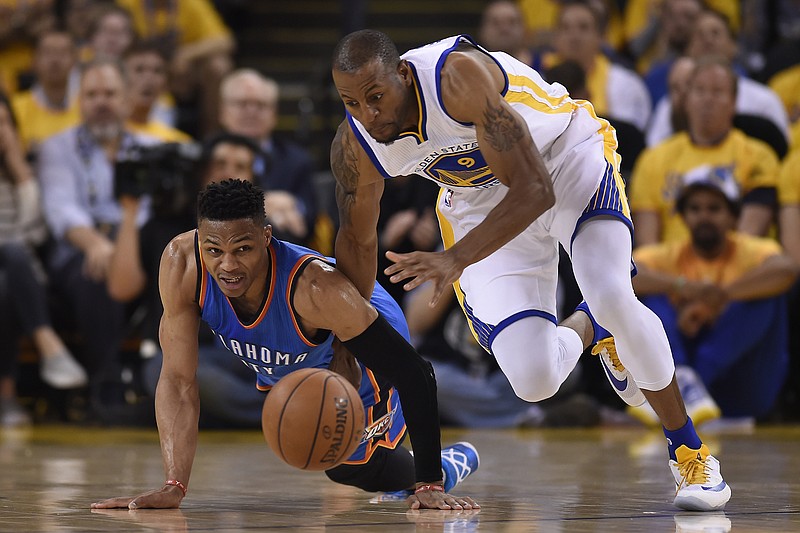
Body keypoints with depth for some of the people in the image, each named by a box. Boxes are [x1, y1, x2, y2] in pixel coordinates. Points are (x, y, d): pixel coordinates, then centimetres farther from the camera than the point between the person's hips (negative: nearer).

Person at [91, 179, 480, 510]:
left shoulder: (317, 290, -46)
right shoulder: (181, 265, -36)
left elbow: (415, 376, -40)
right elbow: (179, 381, -28)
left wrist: (430, 484, -39)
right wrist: (173, 487, -36)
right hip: (285, 365, 5)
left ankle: (443, 469, 32)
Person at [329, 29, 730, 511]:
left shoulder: (459, 74, -37)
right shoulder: (354, 148, -20)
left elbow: (535, 191, -37)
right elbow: (358, 239, 0)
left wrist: (456, 259, -50)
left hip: (564, 153, -4)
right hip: (483, 199, 4)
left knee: (613, 298, -29)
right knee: (534, 381, -12)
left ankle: (689, 452, -6)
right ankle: (587, 330, 28)